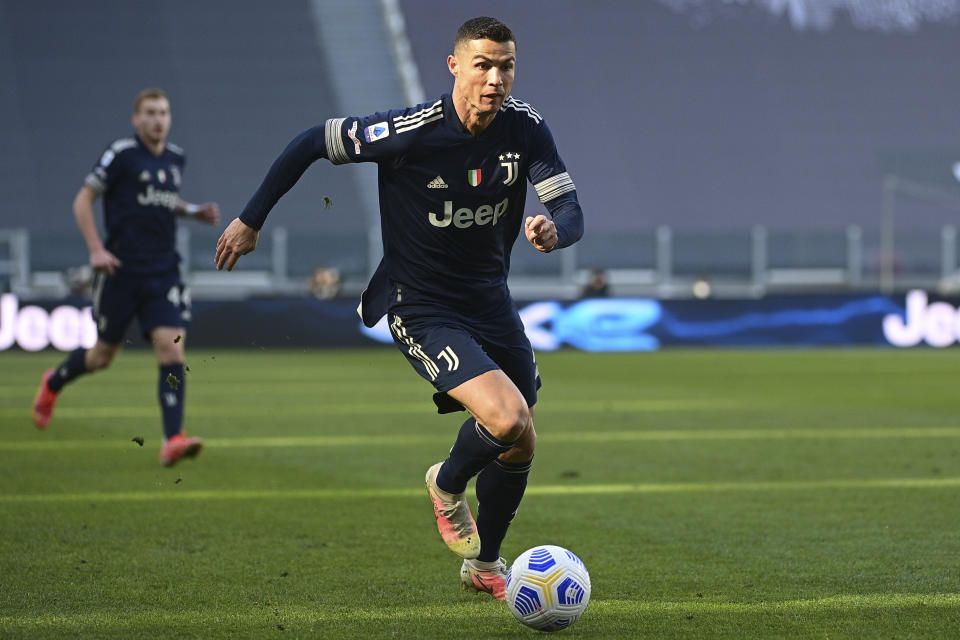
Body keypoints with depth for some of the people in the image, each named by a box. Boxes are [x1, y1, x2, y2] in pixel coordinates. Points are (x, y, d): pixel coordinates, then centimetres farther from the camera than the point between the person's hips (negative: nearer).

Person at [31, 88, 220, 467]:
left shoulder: (175, 158, 10)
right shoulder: (121, 154, -8)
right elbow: (83, 200, -6)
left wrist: (194, 211, 9)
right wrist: (96, 249, -16)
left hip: (163, 272, 4)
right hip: (121, 269, -4)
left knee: (171, 351, -13)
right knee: (103, 355, 9)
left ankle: (173, 440, -16)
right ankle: (53, 383, 41)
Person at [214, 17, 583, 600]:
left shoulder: (526, 129, -9)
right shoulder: (411, 132, -23)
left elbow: (572, 211, -11)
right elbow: (311, 144, -12)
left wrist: (553, 231, -36)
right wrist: (251, 220, -6)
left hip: (491, 300, 6)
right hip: (422, 307, -6)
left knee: (521, 446, 14)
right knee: (507, 419, -25)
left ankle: (484, 563, 39)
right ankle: (448, 484, 10)